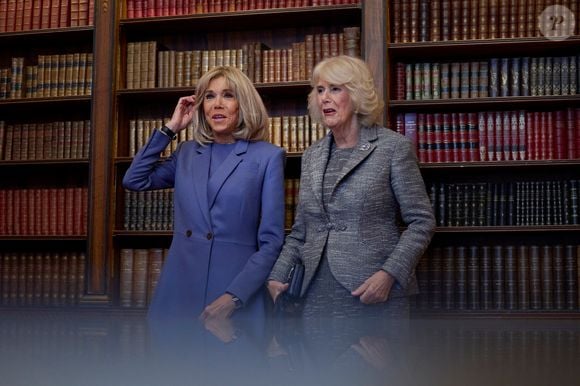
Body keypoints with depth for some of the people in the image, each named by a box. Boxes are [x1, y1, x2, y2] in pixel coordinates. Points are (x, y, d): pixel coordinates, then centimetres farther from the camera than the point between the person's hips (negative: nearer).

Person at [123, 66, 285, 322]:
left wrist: (234, 297, -16)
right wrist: (170, 128, 8)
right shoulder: (187, 153, 11)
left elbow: (271, 241, -6)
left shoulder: (267, 157, -2)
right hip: (178, 292, 4)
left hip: (237, 295, -4)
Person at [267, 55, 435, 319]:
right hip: (318, 295, 5)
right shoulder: (312, 156, 13)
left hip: (374, 295, -4)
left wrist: (390, 273, -16)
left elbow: (421, 220, -4)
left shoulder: (393, 147, -3)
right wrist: (277, 276, 4)